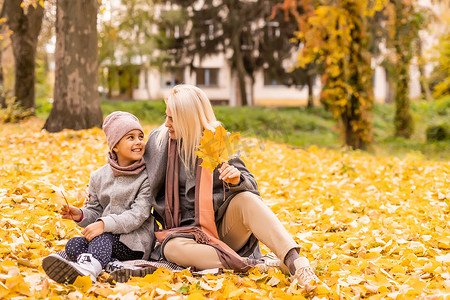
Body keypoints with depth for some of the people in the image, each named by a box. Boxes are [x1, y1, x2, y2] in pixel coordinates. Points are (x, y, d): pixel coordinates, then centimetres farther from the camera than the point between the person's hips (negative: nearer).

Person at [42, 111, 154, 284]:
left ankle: (89, 267, -64)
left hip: (136, 242, -5)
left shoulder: (147, 177, -5)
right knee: (73, 245, -21)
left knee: (102, 234, -34)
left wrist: (104, 224, -29)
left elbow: (138, 215, -16)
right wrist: (81, 215, -7)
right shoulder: (99, 177, 12)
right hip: (103, 241, 6)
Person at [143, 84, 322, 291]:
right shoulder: (158, 141, 3)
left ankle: (294, 262, -48)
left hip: (224, 227, 0)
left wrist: (237, 179, -25)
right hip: (186, 232, 1)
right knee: (172, 249, -35)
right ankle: (250, 265, -40)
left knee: (245, 199, -32)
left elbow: (250, 186, -4)